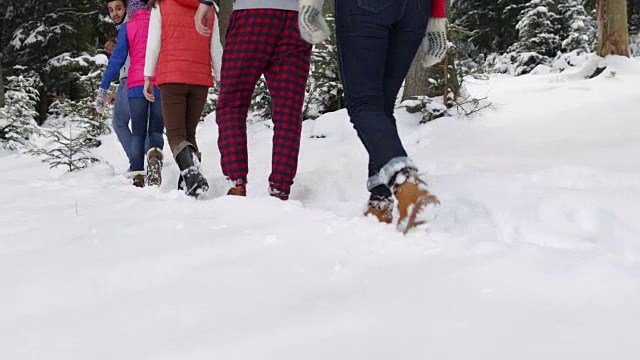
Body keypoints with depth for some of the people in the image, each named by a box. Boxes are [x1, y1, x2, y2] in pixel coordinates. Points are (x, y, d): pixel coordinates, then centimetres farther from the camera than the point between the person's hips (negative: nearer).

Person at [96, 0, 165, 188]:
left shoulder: (127, 27, 8)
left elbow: (118, 58, 2)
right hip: (160, 84, 0)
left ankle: (138, 178, -2)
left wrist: (103, 89, 4)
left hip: (136, 85, 0)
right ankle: (155, 156, -24)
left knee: (138, 133, 9)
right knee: (156, 130, 9)